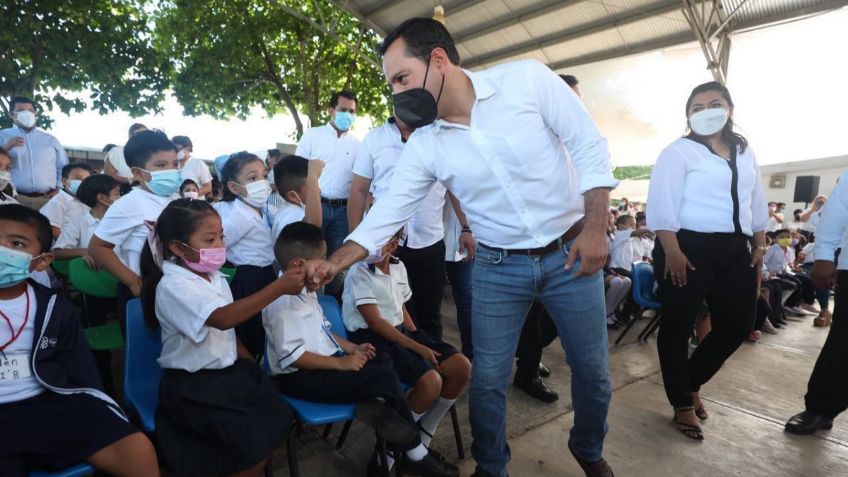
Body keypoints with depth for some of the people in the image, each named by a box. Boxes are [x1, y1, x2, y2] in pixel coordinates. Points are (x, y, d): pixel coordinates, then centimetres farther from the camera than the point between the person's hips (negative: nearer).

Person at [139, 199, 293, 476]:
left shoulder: (215, 278, 5)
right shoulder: (174, 286, -20)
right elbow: (223, 318, -37)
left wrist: (254, 367, 10)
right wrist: (279, 287, -38)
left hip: (228, 371, 7)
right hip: (193, 386, -7)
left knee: (278, 420, 0)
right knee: (255, 444, -13)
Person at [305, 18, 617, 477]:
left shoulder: (528, 78, -14)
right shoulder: (422, 145, -7)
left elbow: (590, 148, -10)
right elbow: (388, 211, -4)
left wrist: (595, 229, -15)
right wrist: (334, 263, -12)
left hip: (570, 253, -1)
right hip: (497, 268, 1)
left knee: (591, 368, 14)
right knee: (487, 378, 6)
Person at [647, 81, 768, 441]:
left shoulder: (744, 153, 16)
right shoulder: (679, 151, -5)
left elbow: (756, 203, 21)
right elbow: (661, 203, -15)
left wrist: (759, 246, 15)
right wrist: (672, 251, -20)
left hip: (734, 250, 7)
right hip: (688, 248, -7)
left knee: (738, 324, 12)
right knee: (678, 326, 1)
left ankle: (691, 383, 34)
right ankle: (682, 404, 19)